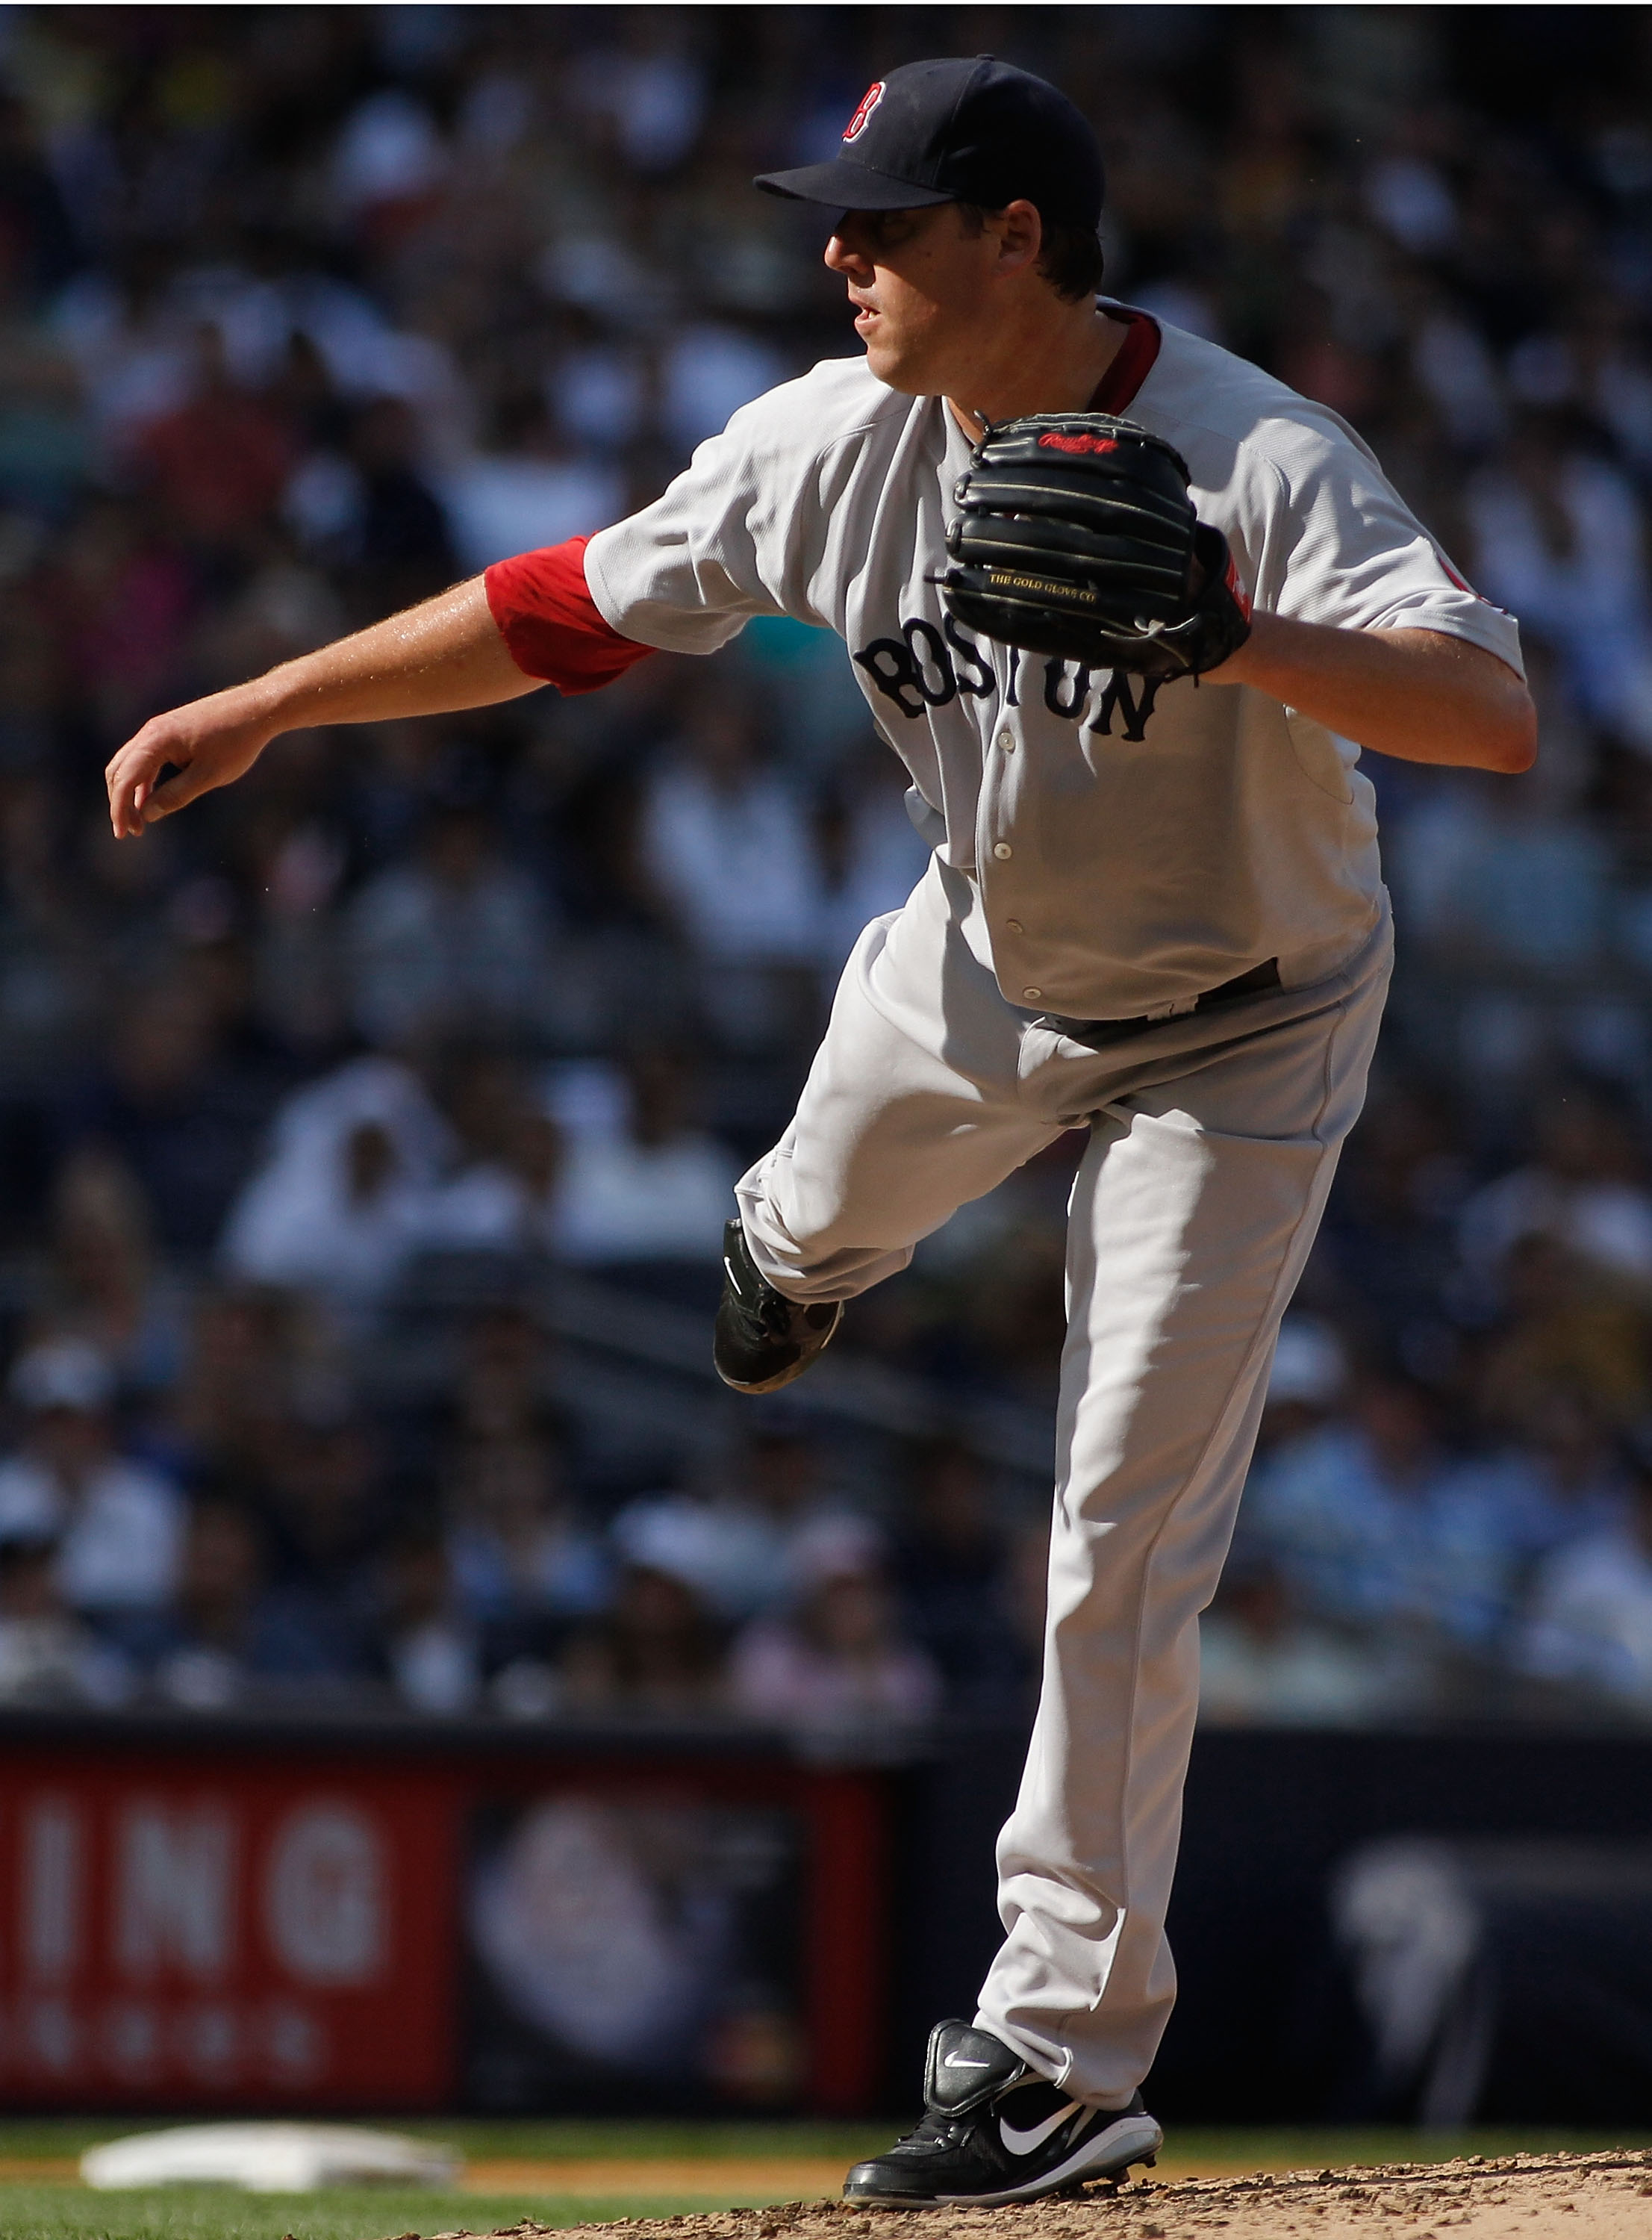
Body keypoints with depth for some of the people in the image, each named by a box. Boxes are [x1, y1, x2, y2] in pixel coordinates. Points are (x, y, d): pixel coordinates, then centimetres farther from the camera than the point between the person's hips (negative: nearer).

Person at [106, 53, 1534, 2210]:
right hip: (981, 958, 5)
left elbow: (1497, 715, -44)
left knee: (1123, 1536, -10)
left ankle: (1062, 2048, -4)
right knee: (827, 1217, 32)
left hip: (1236, 1027, -5)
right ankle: (801, 1248, 73)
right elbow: (571, 607, -7)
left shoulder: (1259, 463, -33)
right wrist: (260, 710, -8)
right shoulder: (835, 444, -17)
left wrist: (1222, 638, -58)